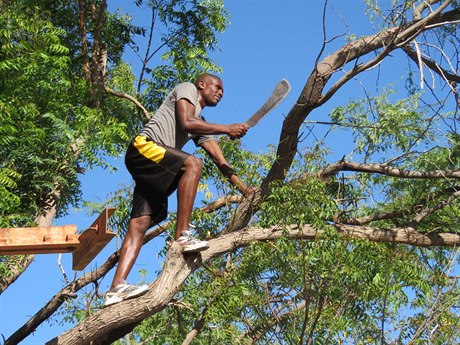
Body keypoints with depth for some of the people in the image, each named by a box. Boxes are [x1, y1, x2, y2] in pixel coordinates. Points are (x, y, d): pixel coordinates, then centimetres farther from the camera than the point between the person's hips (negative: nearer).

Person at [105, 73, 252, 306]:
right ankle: (182, 235, -34)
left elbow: (220, 160, 23)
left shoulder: (202, 124, 30)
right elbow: (186, 122, -11)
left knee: (140, 223, -6)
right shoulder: (187, 89, 8)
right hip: (143, 146, -9)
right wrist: (227, 129, -10)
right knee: (193, 163, -28)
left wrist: (244, 188, 13)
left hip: (156, 172, 9)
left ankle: (116, 288, -16)